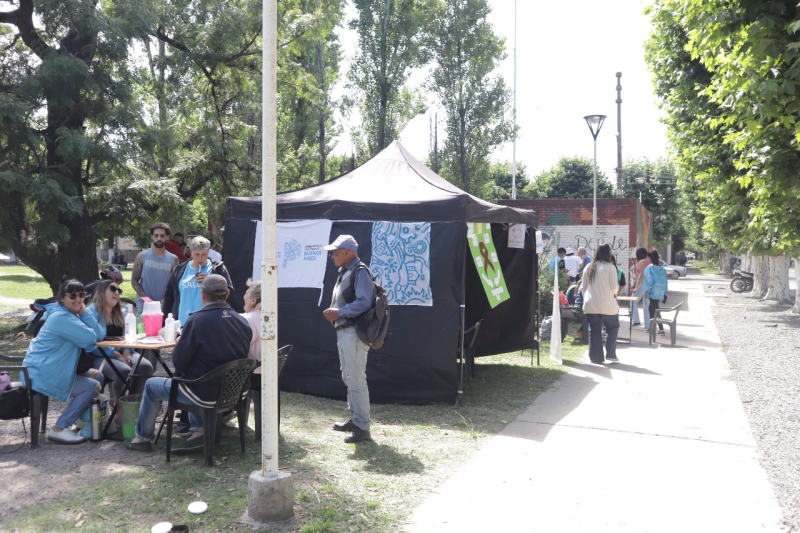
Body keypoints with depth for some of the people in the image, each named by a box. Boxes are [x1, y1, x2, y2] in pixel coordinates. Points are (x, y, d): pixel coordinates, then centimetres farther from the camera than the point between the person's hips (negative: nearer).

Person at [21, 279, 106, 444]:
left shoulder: (70, 314, 12)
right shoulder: (61, 317, -21)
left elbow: (100, 334, 4)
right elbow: (91, 338, -22)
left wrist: (84, 312, -6)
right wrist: (84, 314, -11)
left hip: (45, 370, 10)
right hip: (41, 375, -10)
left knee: (97, 376, 13)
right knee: (93, 386, -13)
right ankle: (59, 429, -8)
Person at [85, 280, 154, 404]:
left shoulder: (121, 312, 19)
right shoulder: (91, 312, -4)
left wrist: (127, 352, -6)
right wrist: (116, 354, -19)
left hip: (122, 353, 6)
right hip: (100, 356, -6)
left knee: (146, 366, -24)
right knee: (124, 371, -35)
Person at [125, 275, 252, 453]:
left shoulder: (197, 319, -18)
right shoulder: (242, 322, -2)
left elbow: (179, 362, -13)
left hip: (205, 394, -6)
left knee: (151, 385, 19)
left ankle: (142, 438, 33)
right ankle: (198, 431, 26)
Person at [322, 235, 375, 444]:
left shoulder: (360, 272, -13)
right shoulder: (344, 272, 17)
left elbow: (364, 302, -23)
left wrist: (338, 312, -20)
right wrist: (333, 312, 5)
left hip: (354, 333, -11)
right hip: (343, 332, 11)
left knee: (356, 380, -8)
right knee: (348, 378, 17)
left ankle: (363, 427, -3)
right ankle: (354, 419, 28)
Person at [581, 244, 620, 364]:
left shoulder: (589, 267, 9)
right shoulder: (610, 267, -6)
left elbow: (583, 287, 12)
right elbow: (614, 286, -8)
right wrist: (614, 293, 14)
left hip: (590, 305, 4)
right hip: (607, 304, -4)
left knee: (594, 330, 7)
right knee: (612, 327, 13)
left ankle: (596, 357, 8)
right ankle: (610, 354, 9)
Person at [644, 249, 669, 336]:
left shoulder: (649, 268, -9)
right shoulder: (663, 269, 10)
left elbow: (649, 280, -14)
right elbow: (665, 281, 13)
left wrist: (647, 291, -13)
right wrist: (665, 292, 17)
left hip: (654, 292, -7)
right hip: (661, 292, 7)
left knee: (655, 309, -3)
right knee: (652, 307, 18)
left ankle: (661, 329, -7)